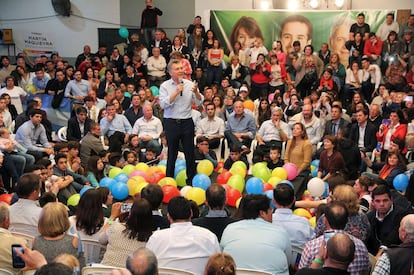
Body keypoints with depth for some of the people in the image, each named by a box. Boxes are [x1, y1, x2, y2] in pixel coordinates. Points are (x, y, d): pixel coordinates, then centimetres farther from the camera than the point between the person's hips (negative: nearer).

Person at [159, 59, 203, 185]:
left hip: (187, 122, 2)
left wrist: (196, 92, -19)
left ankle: (191, 179, 18)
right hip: (171, 123, -2)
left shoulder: (189, 84, 4)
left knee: (190, 153, 7)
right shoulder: (165, 86, -1)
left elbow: (199, 102, 0)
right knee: (172, 153, 8)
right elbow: (163, 104, -14)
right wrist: (176, 92, -17)